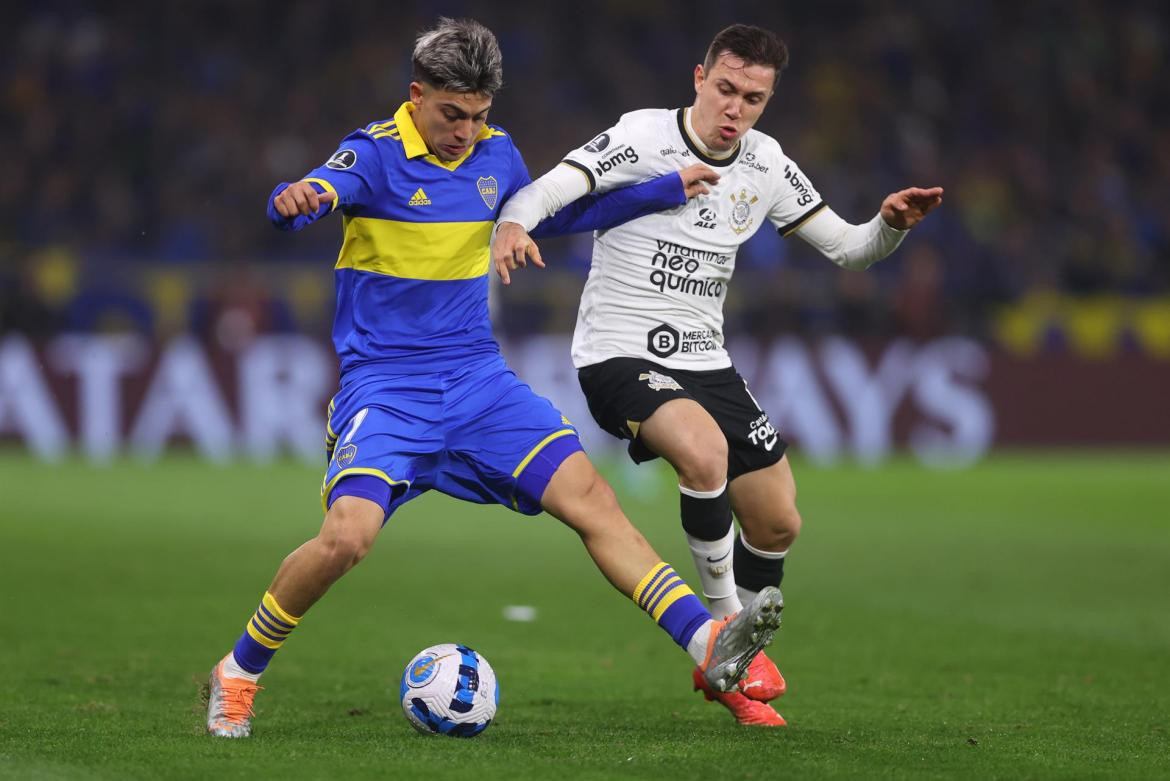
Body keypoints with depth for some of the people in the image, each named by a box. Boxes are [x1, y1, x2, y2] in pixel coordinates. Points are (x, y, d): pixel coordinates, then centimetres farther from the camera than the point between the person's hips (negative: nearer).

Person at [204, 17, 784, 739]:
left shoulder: (497, 154, 7)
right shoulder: (377, 153, -11)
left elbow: (554, 215, 26)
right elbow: (319, 194, -32)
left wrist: (666, 191, 21)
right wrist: (295, 201, -58)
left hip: (477, 379, 5)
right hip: (384, 386, -5)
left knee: (589, 497, -11)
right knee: (349, 533, -24)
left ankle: (707, 643, -14)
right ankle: (238, 676, -3)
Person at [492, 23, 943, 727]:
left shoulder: (766, 165, 4)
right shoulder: (642, 139, -13)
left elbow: (847, 248, 10)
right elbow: (551, 189, -27)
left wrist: (891, 226, -12)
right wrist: (514, 225, -49)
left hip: (706, 361, 7)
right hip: (621, 354, -7)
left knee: (778, 524, 6)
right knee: (705, 451, -34)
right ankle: (729, 630, -16)